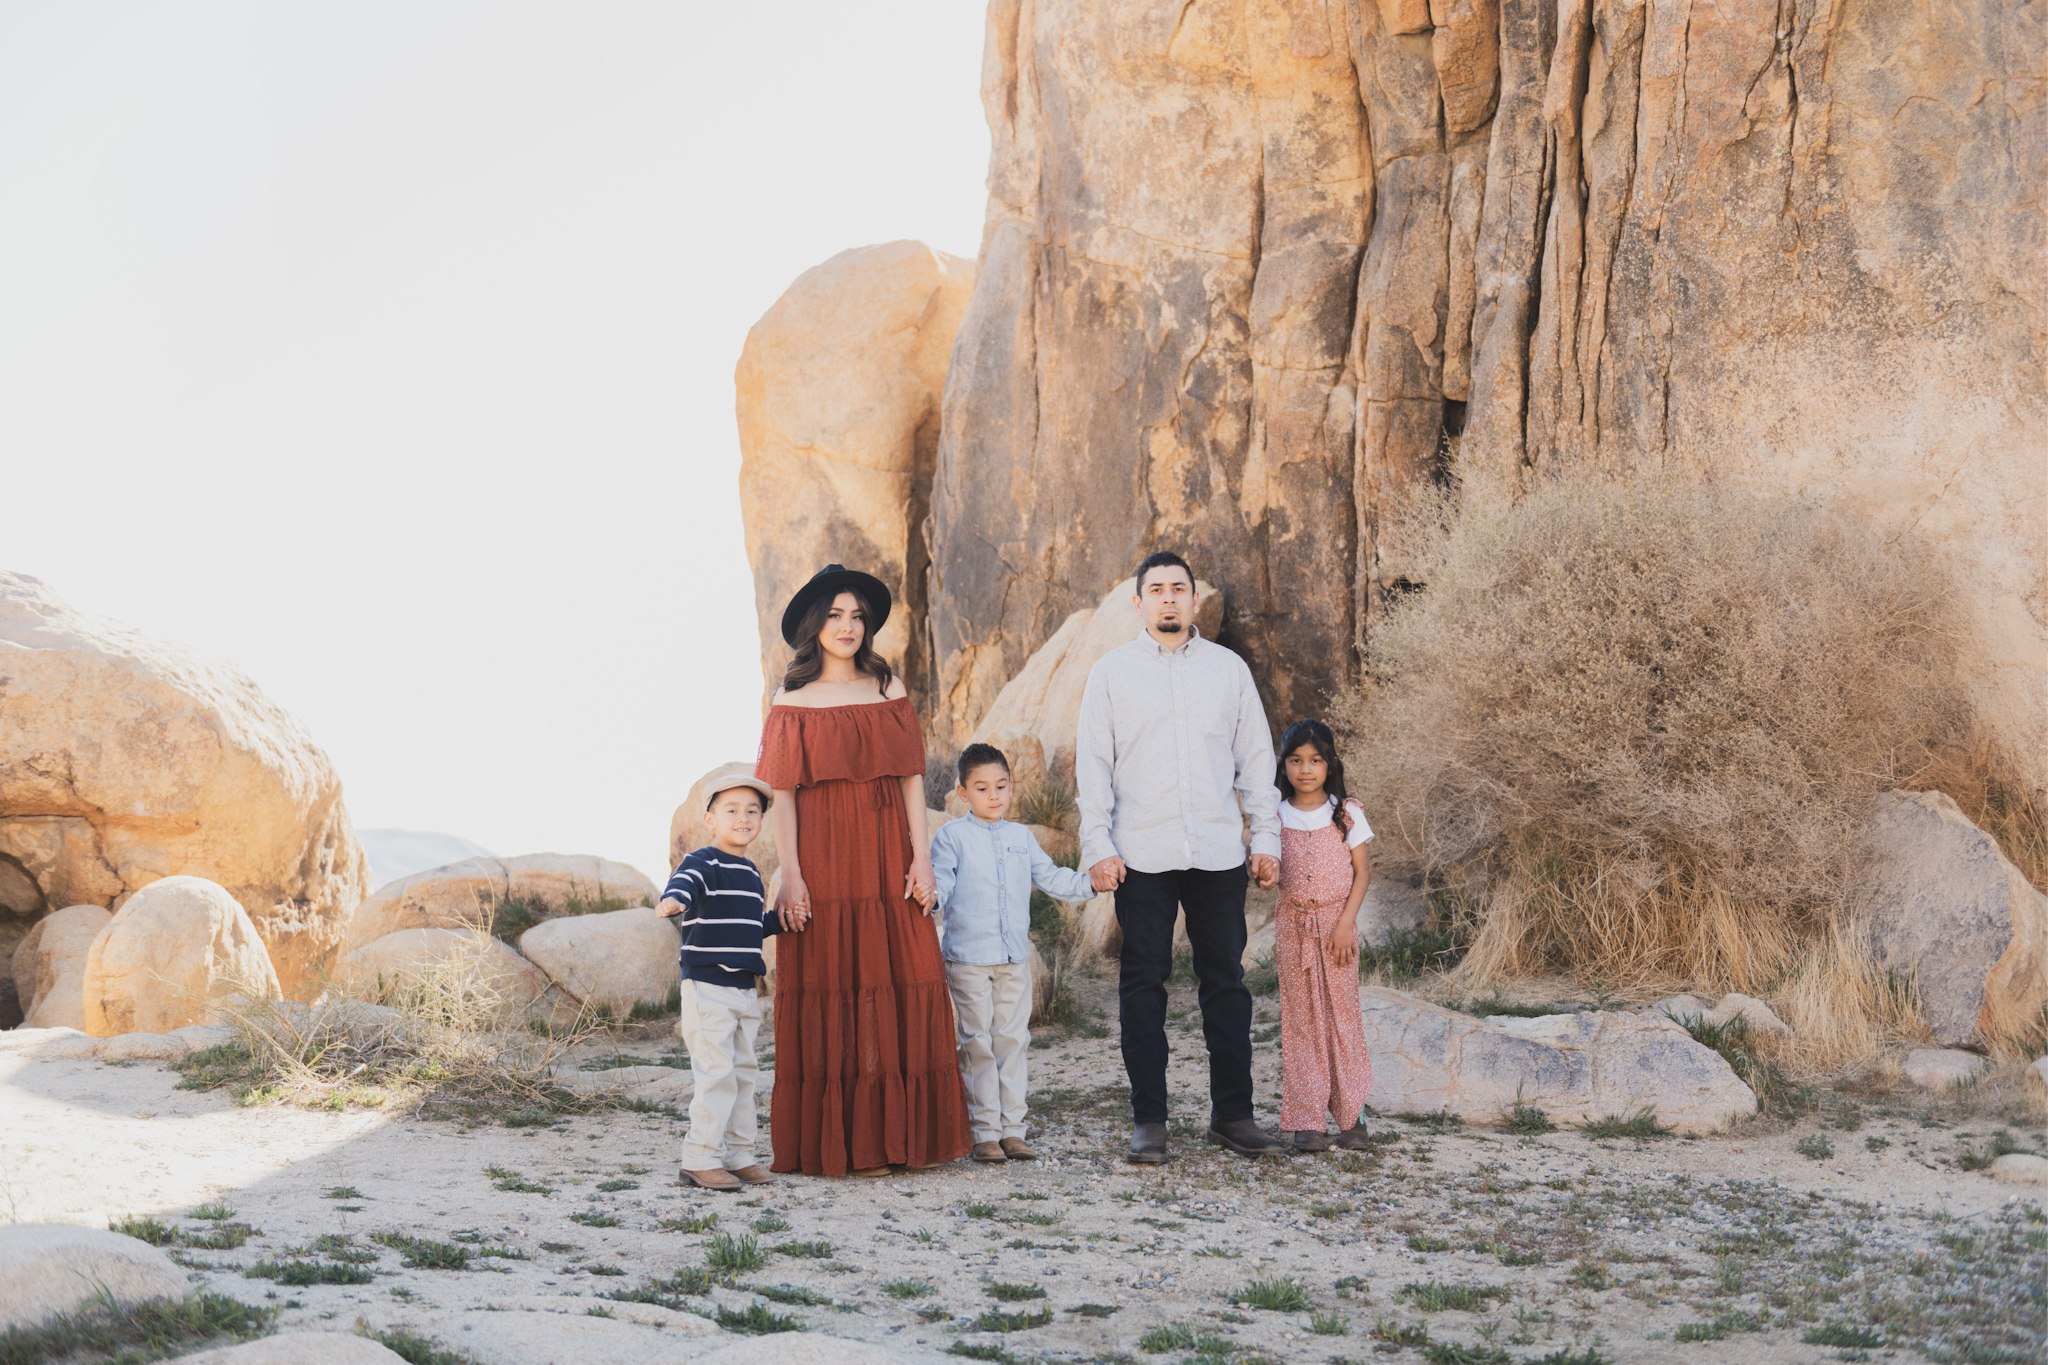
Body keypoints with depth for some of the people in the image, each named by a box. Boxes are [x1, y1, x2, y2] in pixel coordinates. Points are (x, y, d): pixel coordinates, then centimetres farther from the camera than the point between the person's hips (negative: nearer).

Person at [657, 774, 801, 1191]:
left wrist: (779, 921, 16)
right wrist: (672, 901, -53)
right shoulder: (703, 863, -9)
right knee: (716, 1073, -11)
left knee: (743, 1073, 12)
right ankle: (700, 1159, -6)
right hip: (707, 986, -8)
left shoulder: (750, 872, 17)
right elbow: (683, 885, -32)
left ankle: (738, 1156, 20)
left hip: (744, 989, 8)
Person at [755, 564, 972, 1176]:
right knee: (828, 994, -2)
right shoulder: (793, 701, 3)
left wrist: (921, 857, -1)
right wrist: (790, 874, -10)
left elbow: (911, 777, 7)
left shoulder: (888, 689, 10)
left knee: (903, 988, 1)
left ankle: (896, 1134, 9)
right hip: (824, 860, -3)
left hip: (887, 863, 3)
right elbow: (781, 792, -2)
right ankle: (832, 1142, 2)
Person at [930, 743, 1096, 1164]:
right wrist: (930, 897, -32)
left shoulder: (1021, 838, 14)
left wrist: (1091, 881, 7)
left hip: (1015, 959, 5)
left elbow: (1051, 878, 19)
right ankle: (984, 1133, 1)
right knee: (978, 1044, -2)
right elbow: (940, 881, -10)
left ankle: (1011, 1129, 12)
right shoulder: (952, 836, -1)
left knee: (1012, 1040, 6)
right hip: (968, 959, -5)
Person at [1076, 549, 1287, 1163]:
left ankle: (1232, 1113, 12)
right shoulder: (1111, 671, 6)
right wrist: (1098, 846, -4)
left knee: (1226, 981, 4)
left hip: (1218, 853, 2)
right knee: (1143, 985, 0)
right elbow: (1093, 763, 4)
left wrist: (1266, 837, 7)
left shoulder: (1228, 669, 11)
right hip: (1142, 857, -1)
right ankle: (1148, 1119, 6)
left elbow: (1256, 757, 13)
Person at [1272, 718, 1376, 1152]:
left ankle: (1352, 1116, 7)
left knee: (1342, 1013, 0)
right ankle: (1307, 1121, 2)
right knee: (1301, 1018, 1)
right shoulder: (1277, 817, 3)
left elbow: (1362, 872, -1)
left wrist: (1345, 923, -9)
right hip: (1293, 925, 1)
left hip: (1337, 922, -1)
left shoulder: (1346, 814, -1)